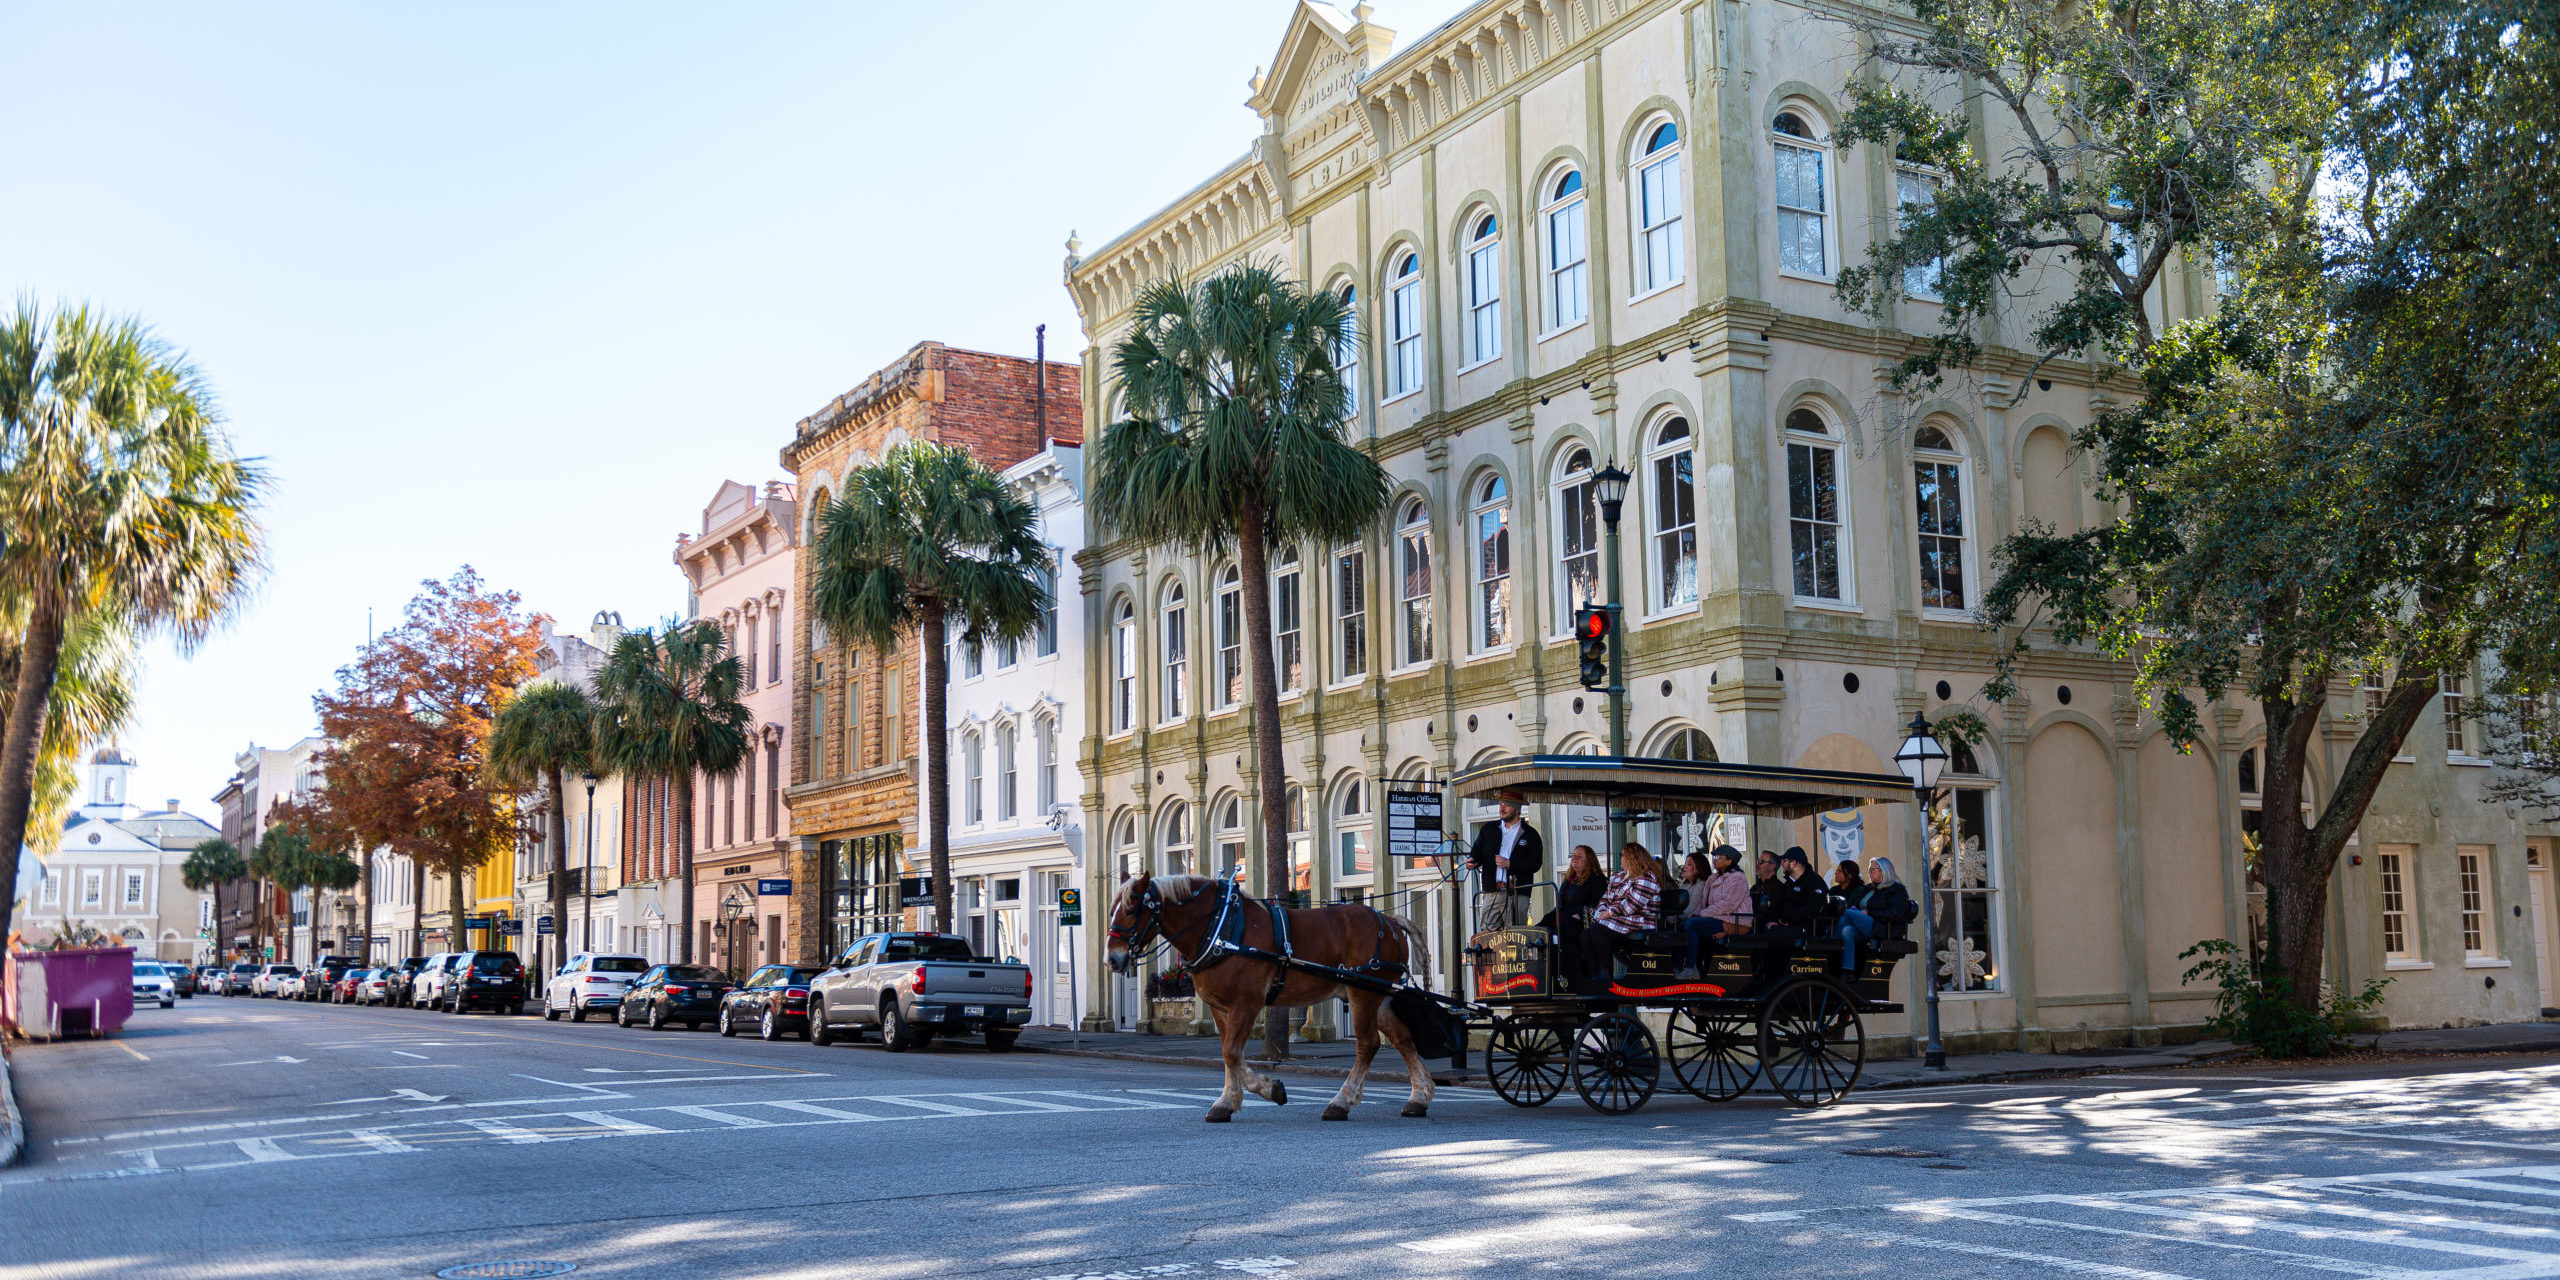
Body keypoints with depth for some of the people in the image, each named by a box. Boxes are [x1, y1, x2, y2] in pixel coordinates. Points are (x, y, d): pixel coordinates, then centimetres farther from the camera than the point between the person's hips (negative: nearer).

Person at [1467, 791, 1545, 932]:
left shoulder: (1530, 834, 8)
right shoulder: (1488, 829, 18)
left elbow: (1536, 863, -2)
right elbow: (1477, 851, 15)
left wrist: (1509, 864, -11)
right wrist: (1473, 861, -9)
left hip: (1517, 894, -2)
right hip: (1492, 892, 2)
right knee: (1486, 934, -7)